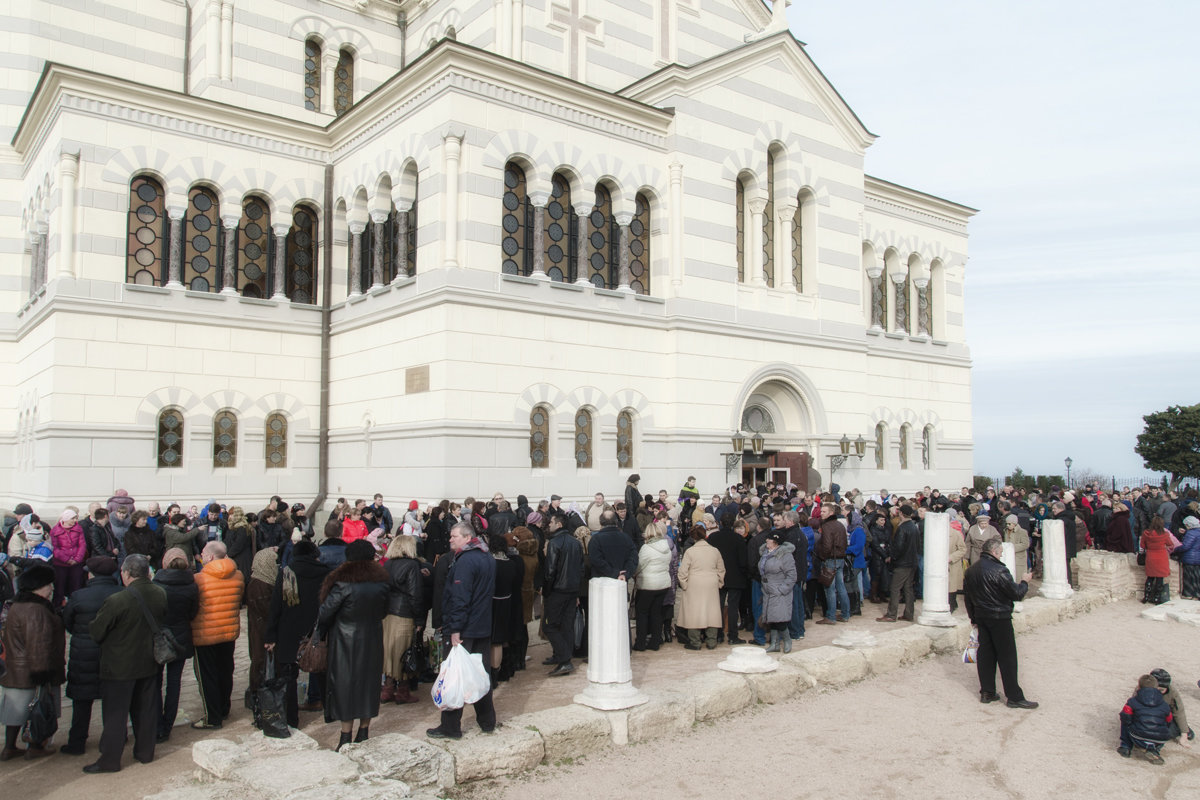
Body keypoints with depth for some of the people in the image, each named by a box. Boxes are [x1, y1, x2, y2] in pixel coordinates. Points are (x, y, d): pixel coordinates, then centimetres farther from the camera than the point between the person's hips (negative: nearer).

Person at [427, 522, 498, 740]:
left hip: (464, 630, -9)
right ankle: (487, 721, 23)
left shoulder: (465, 561, -18)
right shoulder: (488, 558, 11)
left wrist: (455, 630, -21)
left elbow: (460, 598, -23)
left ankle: (451, 727, 7)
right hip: (484, 628, 9)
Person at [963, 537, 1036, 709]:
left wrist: (974, 618, 20)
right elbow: (1017, 593, -15)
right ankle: (1014, 697, 7)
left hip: (981, 617, 7)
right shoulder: (999, 570, -19)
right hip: (999, 618, -7)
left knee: (985, 654, 12)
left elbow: (967, 596, 12)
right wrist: (1024, 581, 4)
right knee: (1007, 657, 1)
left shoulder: (971, 570, 6)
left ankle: (986, 692, 17)